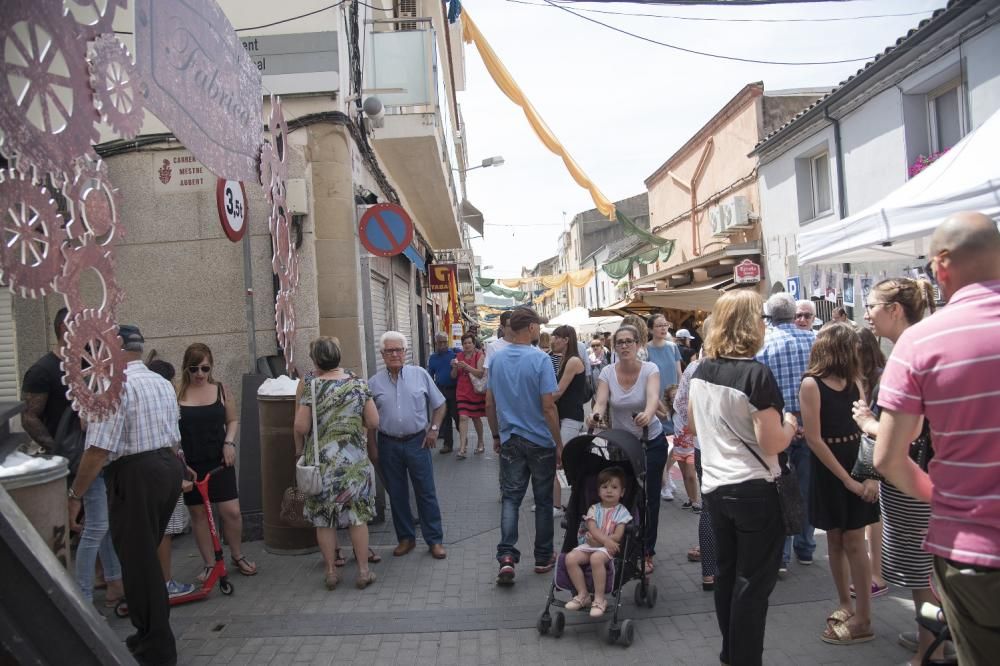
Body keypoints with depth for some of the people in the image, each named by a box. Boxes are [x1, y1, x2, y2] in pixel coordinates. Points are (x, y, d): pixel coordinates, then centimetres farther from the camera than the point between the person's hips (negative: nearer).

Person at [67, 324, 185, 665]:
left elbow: (99, 449, -18)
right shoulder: (163, 383, 13)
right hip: (169, 465, 8)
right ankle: (151, 634, 30)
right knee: (147, 554, 19)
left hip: (135, 474, -8)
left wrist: (75, 494, -11)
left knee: (137, 559, 3)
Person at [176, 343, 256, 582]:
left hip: (219, 461, 1)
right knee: (198, 513, 9)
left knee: (231, 511, -1)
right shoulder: (177, 393, -5)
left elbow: (233, 420, 11)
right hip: (190, 464, -1)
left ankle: (237, 556, 22)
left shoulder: (220, 390, 2)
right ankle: (209, 563, 24)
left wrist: (229, 442, -4)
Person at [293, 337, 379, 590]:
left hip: (321, 461, -1)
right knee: (357, 514, 11)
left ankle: (331, 571, 21)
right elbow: (373, 422, -3)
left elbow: (301, 427, -11)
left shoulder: (311, 386, -9)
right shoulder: (358, 384, -3)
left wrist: (299, 448, 7)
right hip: (355, 460, 2)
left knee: (323, 517, 12)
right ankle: (363, 571, 16)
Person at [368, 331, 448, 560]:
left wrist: (434, 429, -3)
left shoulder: (420, 374, -1)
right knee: (396, 494, 11)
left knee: (426, 493, 4)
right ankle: (405, 538, 26)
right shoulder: (374, 382, 1)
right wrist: (372, 448, 3)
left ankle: (435, 540, 15)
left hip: (417, 442, -1)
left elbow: (439, 405, 7)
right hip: (389, 445, 2)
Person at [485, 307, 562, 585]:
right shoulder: (540, 359, -15)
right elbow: (548, 406, -17)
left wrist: (496, 435, 19)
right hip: (541, 440, -3)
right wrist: (559, 444, -8)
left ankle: (506, 555, -8)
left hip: (510, 439, 4)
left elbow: (489, 402, 6)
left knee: (510, 497, 7)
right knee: (543, 499, 10)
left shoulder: (497, 359, 1)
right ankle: (543, 558, 22)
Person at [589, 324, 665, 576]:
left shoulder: (650, 369, -17)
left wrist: (647, 414, -58)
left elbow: (653, 397, -36)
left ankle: (646, 553, 18)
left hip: (651, 442, -2)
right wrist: (596, 415, -47)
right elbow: (600, 402, -23)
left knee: (649, 498, 2)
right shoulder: (608, 373, -10)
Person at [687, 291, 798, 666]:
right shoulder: (756, 374, -18)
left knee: (727, 574, 20)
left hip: (714, 486, 7)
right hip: (755, 491, -7)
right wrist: (789, 424, -1)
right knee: (753, 583, 6)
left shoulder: (702, 370, 4)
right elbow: (772, 443, -19)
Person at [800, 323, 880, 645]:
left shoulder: (854, 382, 4)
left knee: (854, 541, 3)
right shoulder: (811, 384, -10)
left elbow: (866, 429, -1)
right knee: (835, 540, 10)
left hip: (859, 468, 3)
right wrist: (847, 479, -13)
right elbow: (814, 439, -13)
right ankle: (846, 604, 27)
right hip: (829, 471, -2)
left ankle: (863, 620, 11)